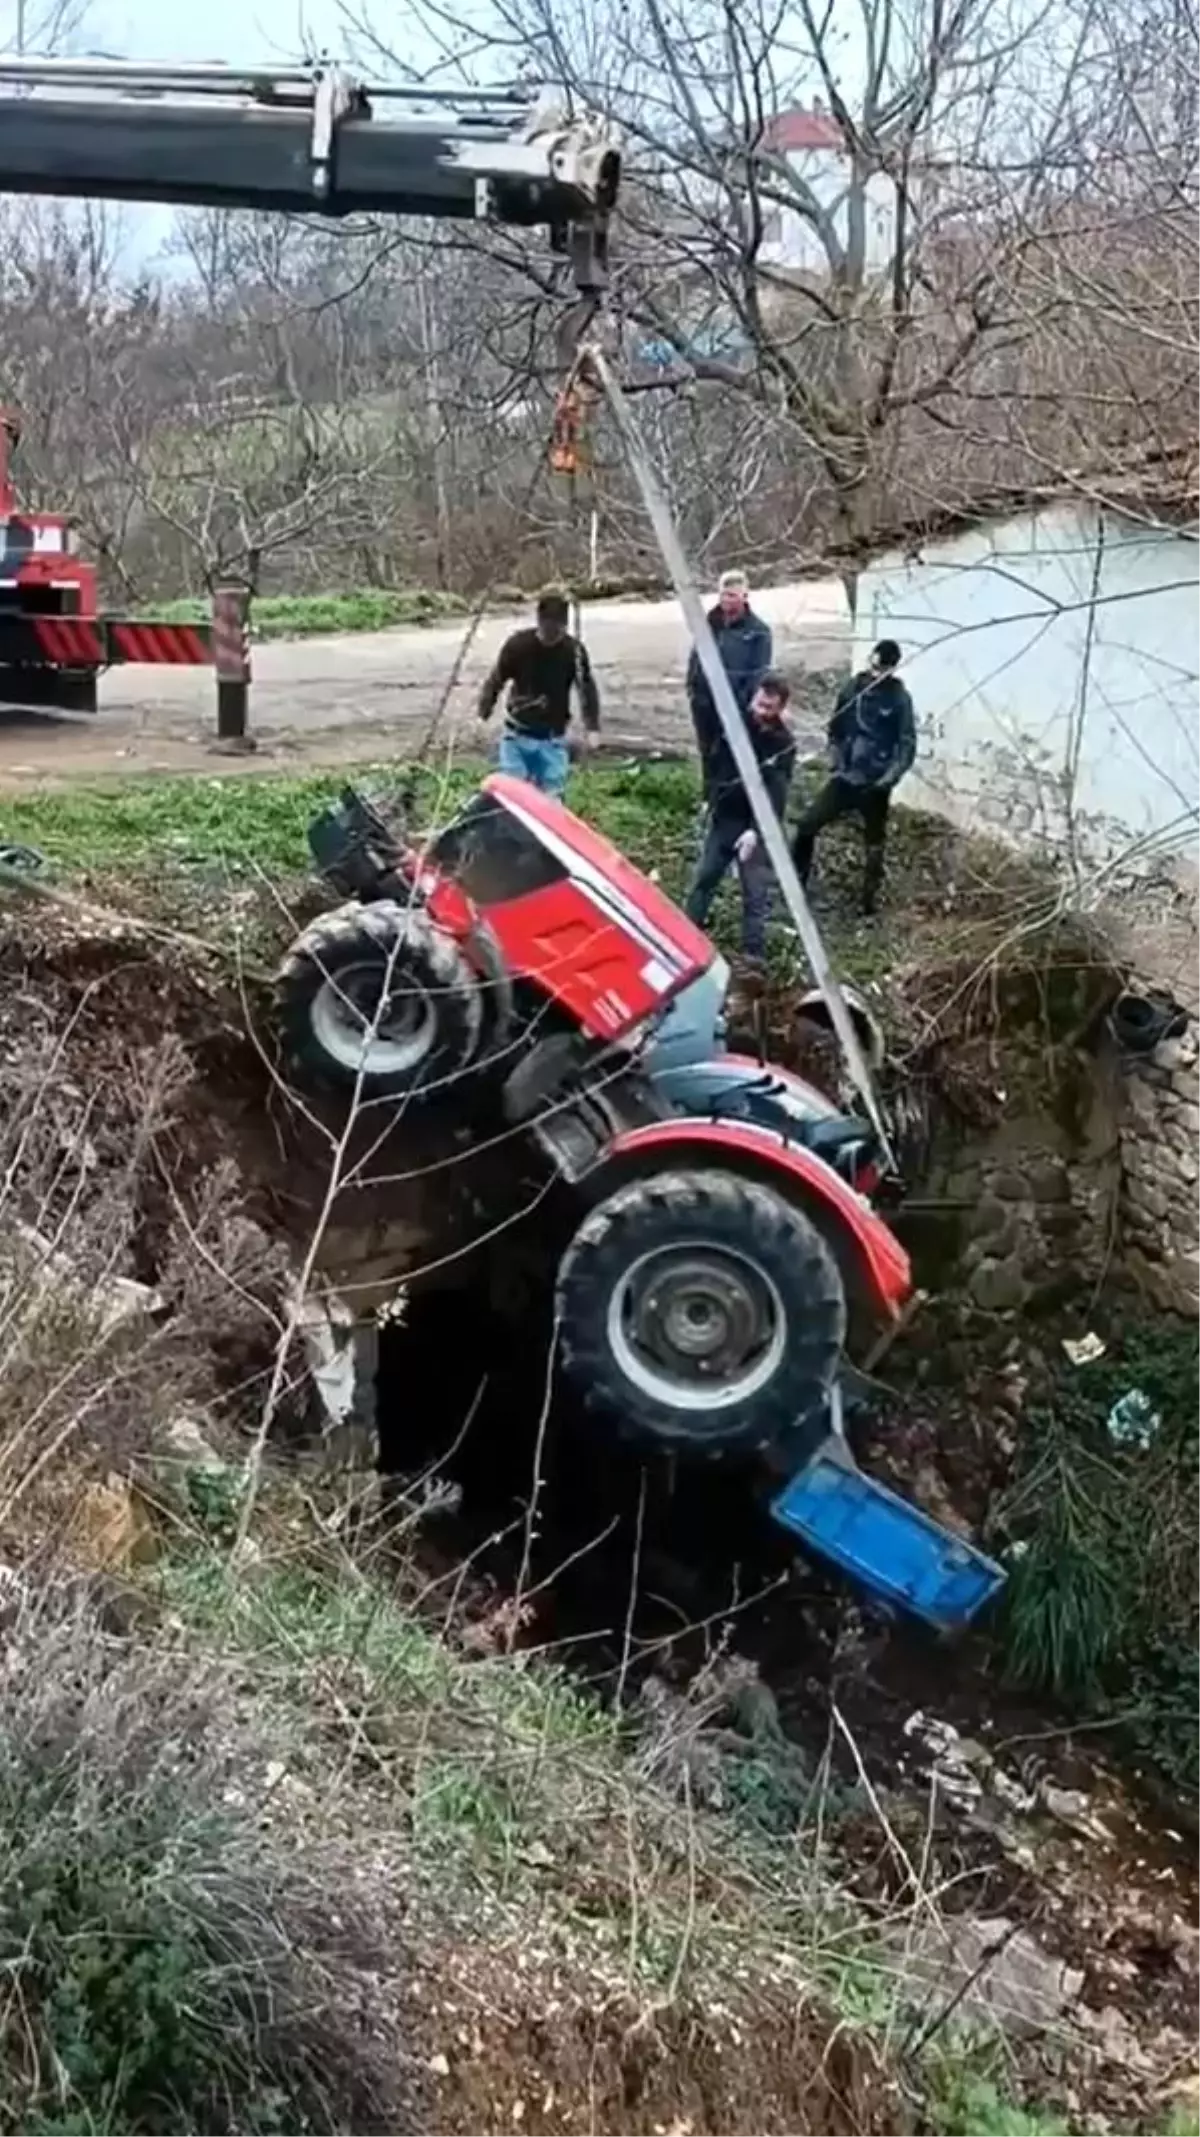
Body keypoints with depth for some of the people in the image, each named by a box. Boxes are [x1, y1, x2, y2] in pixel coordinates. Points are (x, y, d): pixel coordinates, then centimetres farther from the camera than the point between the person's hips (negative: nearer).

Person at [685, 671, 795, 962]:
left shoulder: (783, 743, -15)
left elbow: (776, 794, -22)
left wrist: (756, 830, -33)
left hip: (757, 826, -5)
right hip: (724, 816, 5)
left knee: (755, 892, -5)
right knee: (704, 878, 13)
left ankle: (753, 953, -2)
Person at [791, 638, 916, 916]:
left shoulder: (899, 699, -9)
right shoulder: (853, 686, 1)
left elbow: (907, 745, -8)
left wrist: (889, 779, -18)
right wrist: (835, 762, 3)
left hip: (875, 784, -3)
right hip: (845, 777, 3)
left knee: (874, 844, 9)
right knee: (807, 825, 0)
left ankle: (870, 900, 20)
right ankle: (795, 881, 17)